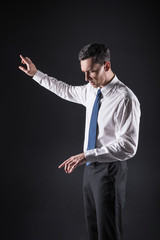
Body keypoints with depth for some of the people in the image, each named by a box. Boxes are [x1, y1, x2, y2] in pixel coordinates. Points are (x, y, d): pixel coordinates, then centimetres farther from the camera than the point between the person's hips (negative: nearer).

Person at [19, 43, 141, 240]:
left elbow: (128, 146, -26)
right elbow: (67, 91, 26)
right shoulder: (91, 90, 4)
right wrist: (36, 74, 27)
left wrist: (87, 155, -31)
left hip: (110, 170, -8)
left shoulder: (125, 99, -21)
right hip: (91, 166, 8)